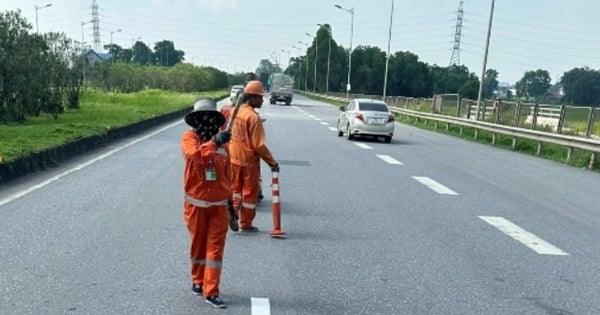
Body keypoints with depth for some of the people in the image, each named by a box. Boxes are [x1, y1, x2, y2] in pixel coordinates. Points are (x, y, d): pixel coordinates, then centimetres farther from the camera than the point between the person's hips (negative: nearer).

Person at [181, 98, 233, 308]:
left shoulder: (222, 142, 4)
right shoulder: (189, 137, -7)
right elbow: (194, 154, -30)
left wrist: (230, 199, 15)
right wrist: (214, 142, -44)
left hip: (219, 204, 2)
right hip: (196, 204, -2)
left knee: (215, 248, 1)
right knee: (198, 245, 13)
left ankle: (211, 292, 8)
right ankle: (198, 280, 35)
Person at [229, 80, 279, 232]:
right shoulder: (254, 118, -20)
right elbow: (259, 145, -21)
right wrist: (272, 162, -13)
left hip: (234, 158, 7)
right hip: (249, 160, -6)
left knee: (235, 188, 22)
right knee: (250, 191, 8)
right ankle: (246, 224, 18)